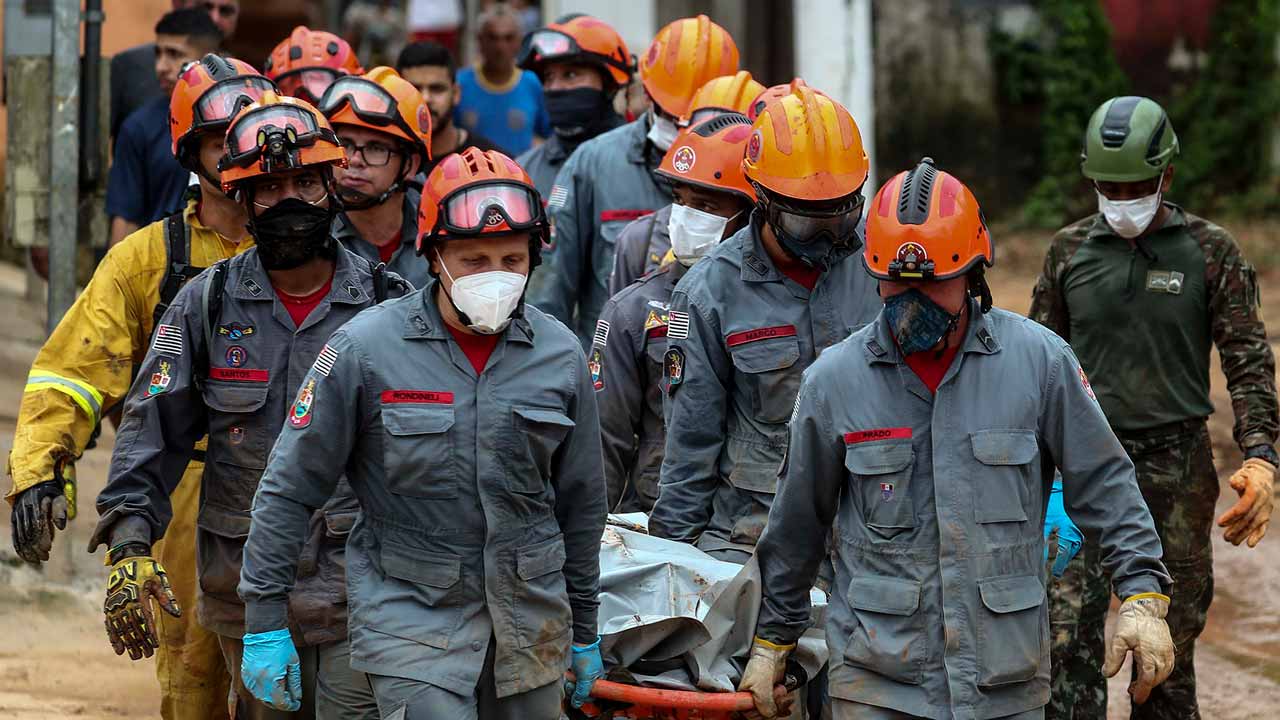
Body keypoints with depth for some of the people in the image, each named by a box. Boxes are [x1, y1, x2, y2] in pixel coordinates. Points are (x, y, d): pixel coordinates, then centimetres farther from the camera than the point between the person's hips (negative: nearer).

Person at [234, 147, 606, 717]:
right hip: (411, 618, -4)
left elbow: (580, 502, 14)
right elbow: (288, 491, -3)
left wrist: (584, 630, 18)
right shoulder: (365, 349, -8)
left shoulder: (559, 354, 3)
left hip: (529, 621, 4)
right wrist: (265, 619, -5)